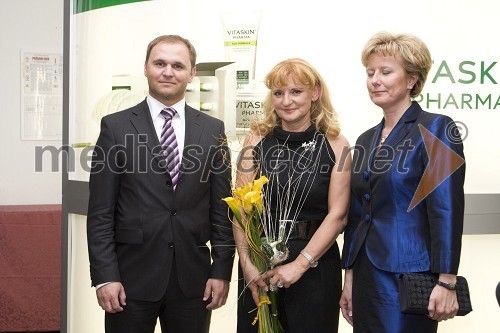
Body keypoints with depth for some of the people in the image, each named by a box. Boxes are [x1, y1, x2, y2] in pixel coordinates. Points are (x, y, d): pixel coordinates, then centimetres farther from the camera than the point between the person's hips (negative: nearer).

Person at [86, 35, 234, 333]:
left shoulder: (213, 129, 6)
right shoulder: (116, 126, 0)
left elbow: (221, 209, 6)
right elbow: (101, 211, -3)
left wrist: (222, 271, 1)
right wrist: (104, 276, -8)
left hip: (193, 278, 2)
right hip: (132, 275, -2)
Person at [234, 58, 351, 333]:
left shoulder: (335, 145, -3)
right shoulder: (257, 140, 1)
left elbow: (337, 215, -7)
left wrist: (299, 264, -13)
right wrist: (246, 263, -13)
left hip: (315, 263, -1)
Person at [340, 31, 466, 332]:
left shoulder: (435, 129, -8)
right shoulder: (366, 140, 13)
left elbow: (447, 210, -14)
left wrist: (447, 283, -18)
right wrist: (349, 277, 13)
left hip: (409, 278, -6)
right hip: (367, 275, 7)